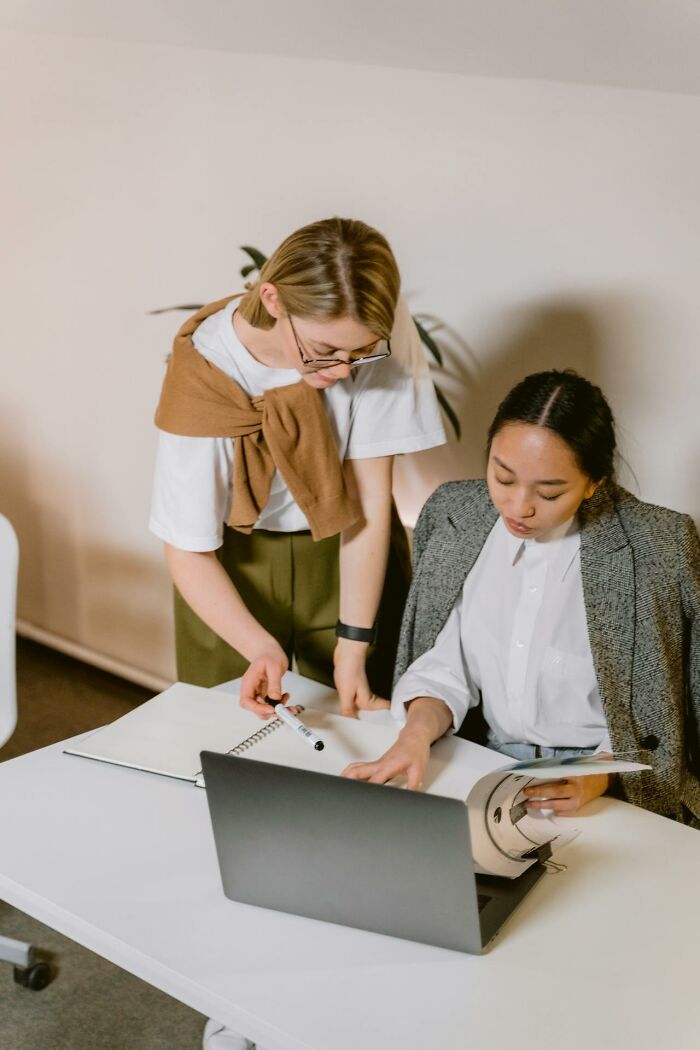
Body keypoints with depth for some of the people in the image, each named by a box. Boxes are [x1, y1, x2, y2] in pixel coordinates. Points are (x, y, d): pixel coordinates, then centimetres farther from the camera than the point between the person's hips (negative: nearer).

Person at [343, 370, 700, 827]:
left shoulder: (659, 546, -14)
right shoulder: (453, 515, -3)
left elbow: (662, 708, -6)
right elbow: (445, 665, 3)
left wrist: (600, 774, -20)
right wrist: (418, 731, -15)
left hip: (613, 797, -4)